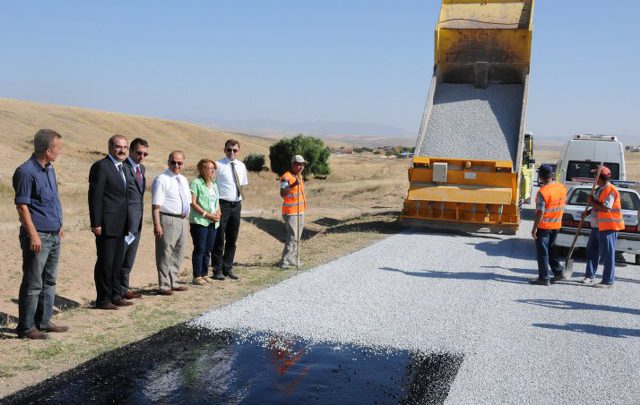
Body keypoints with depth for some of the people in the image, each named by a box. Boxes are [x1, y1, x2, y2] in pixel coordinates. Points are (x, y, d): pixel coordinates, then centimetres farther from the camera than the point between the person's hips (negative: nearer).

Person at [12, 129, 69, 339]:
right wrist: (33, 235, -20)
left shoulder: (49, 169, 11)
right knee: (33, 284, -2)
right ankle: (26, 327, 8)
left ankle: (44, 321, 25)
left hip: (54, 235, 9)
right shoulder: (26, 172, -15)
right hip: (38, 236, -9)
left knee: (49, 281, 15)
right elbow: (22, 206, -17)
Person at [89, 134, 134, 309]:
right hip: (107, 225, -9)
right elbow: (95, 196, -15)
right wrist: (96, 223, -19)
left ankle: (115, 296, 25)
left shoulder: (124, 168, 16)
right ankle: (103, 300, 7)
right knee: (105, 263, -2)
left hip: (120, 226, 9)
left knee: (117, 263, 15)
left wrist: (128, 223, 16)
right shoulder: (101, 166, -11)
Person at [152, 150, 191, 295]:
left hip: (182, 220, 8)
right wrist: (157, 225, -23)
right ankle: (164, 286, 3)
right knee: (165, 254, -4)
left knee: (178, 253, 15)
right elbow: (156, 205, -16)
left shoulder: (183, 180, 14)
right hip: (168, 219, -8)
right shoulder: (161, 180, -10)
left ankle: (173, 282, 26)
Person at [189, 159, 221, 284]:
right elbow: (193, 203, -13)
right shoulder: (196, 183, -7)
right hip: (199, 221, -7)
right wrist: (207, 214, -17)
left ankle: (204, 274, 18)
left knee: (208, 249, 10)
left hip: (212, 222, 7)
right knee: (200, 249, -5)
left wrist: (218, 213, 2)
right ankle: (197, 276, 1)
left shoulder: (213, 185, 17)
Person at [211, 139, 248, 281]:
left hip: (236, 205, 6)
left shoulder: (241, 166, 10)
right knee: (219, 239, 0)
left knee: (232, 239, 12)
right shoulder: (218, 165, -8)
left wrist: (240, 199, 12)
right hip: (222, 204, -6)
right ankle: (217, 270, 9)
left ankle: (227, 268, 23)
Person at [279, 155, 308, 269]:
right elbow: (282, 194, -28)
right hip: (290, 212, -9)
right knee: (292, 237, -12)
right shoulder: (286, 177, -15)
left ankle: (292, 259, 18)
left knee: (296, 237, 11)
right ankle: (284, 262, -10)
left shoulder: (299, 176, 13)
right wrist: (294, 184, -38)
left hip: (300, 212, 9)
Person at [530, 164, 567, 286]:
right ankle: (558, 272, 20)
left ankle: (544, 278, 5)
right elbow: (563, 206, 13)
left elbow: (540, 213, -22)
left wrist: (534, 229, -15)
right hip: (556, 225, 7)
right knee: (550, 249, 21)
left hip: (544, 226, -7)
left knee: (542, 252, 2)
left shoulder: (542, 192, -22)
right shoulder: (562, 188, 1)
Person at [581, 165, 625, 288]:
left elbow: (605, 208, -26)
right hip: (597, 226, 10)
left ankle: (607, 282, 1)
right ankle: (589, 276, 26)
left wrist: (592, 202, -15)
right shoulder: (600, 189, 14)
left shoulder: (610, 190, -18)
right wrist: (588, 212, 9)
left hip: (608, 227, -10)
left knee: (607, 255, -4)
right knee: (592, 251, 15)